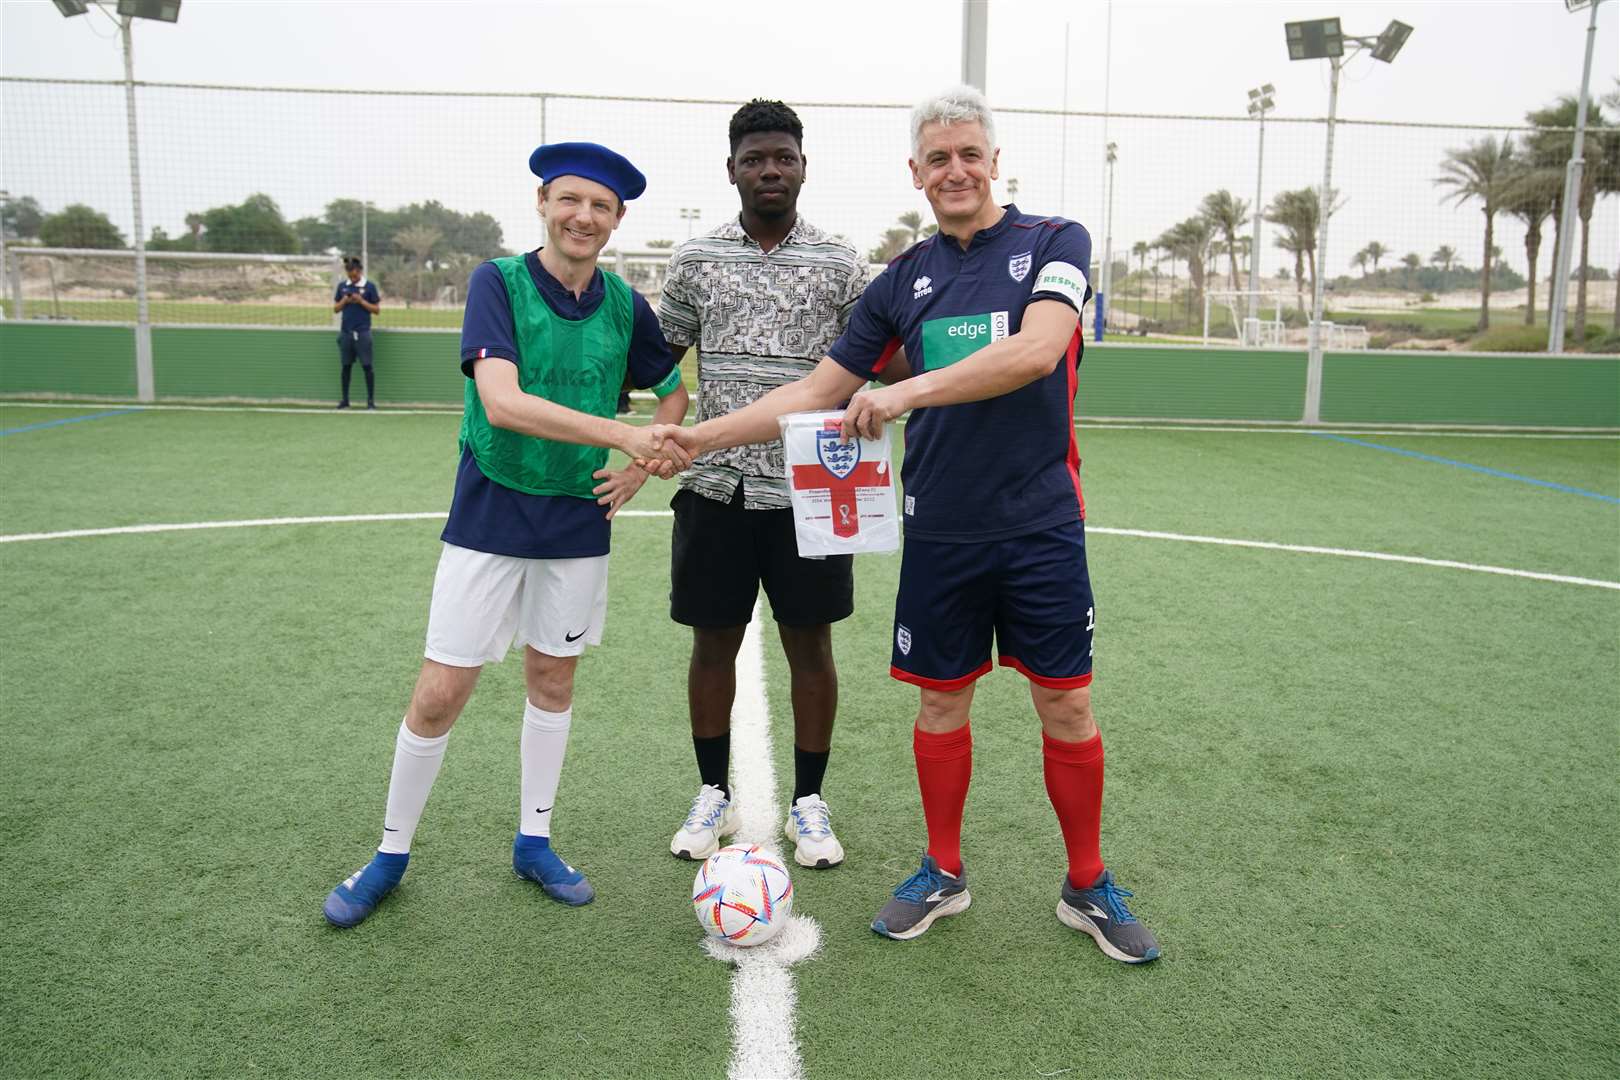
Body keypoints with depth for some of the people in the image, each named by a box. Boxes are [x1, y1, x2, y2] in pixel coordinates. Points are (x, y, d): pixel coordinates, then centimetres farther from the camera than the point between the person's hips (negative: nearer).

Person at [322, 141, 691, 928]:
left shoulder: (625, 305, 0)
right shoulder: (498, 282, -11)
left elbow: (673, 392, 16)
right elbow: (502, 402, -25)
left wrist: (640, 468, 2)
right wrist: (623, 435, -31)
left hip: (578, 520, 3)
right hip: (489, 514, -3)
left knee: (552, 681, 13)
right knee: (440, 694, 0)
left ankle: (533, 841, 30)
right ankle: (391, 853, 21)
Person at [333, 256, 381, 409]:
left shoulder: (369, 286, -1)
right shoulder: (342, 286, 9)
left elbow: (377, 309, -1)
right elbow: (336, 308, 12)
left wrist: (361, 301, -13)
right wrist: (344, 301, -7)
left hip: (363, 332, -3)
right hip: (346, 332, 3)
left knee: (367, 366, -4)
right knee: (346, 366, 7)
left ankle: (371, 400, 2)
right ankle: (344, 399, 14)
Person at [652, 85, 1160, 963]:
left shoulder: (1055, 243, -2)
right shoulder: (903, 280, 8)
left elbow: (1036, 352, -21)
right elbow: (820, 390, 10)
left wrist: (908, 390, -27)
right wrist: (704, 435, 4)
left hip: (1040, 526, -2)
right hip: (939, 530, 3)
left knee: (1065, 704, 4)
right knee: (941, 700, 10)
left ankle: (1088, 887, 24)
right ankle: (943, 874, 29)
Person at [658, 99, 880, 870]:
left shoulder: (839, 264, 2)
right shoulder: (695, 258, 6)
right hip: (717, 485, 1)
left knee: (809, 645, 6)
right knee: (714, 640, 9)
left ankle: (808, 802, 23)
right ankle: (713, 795, 27)